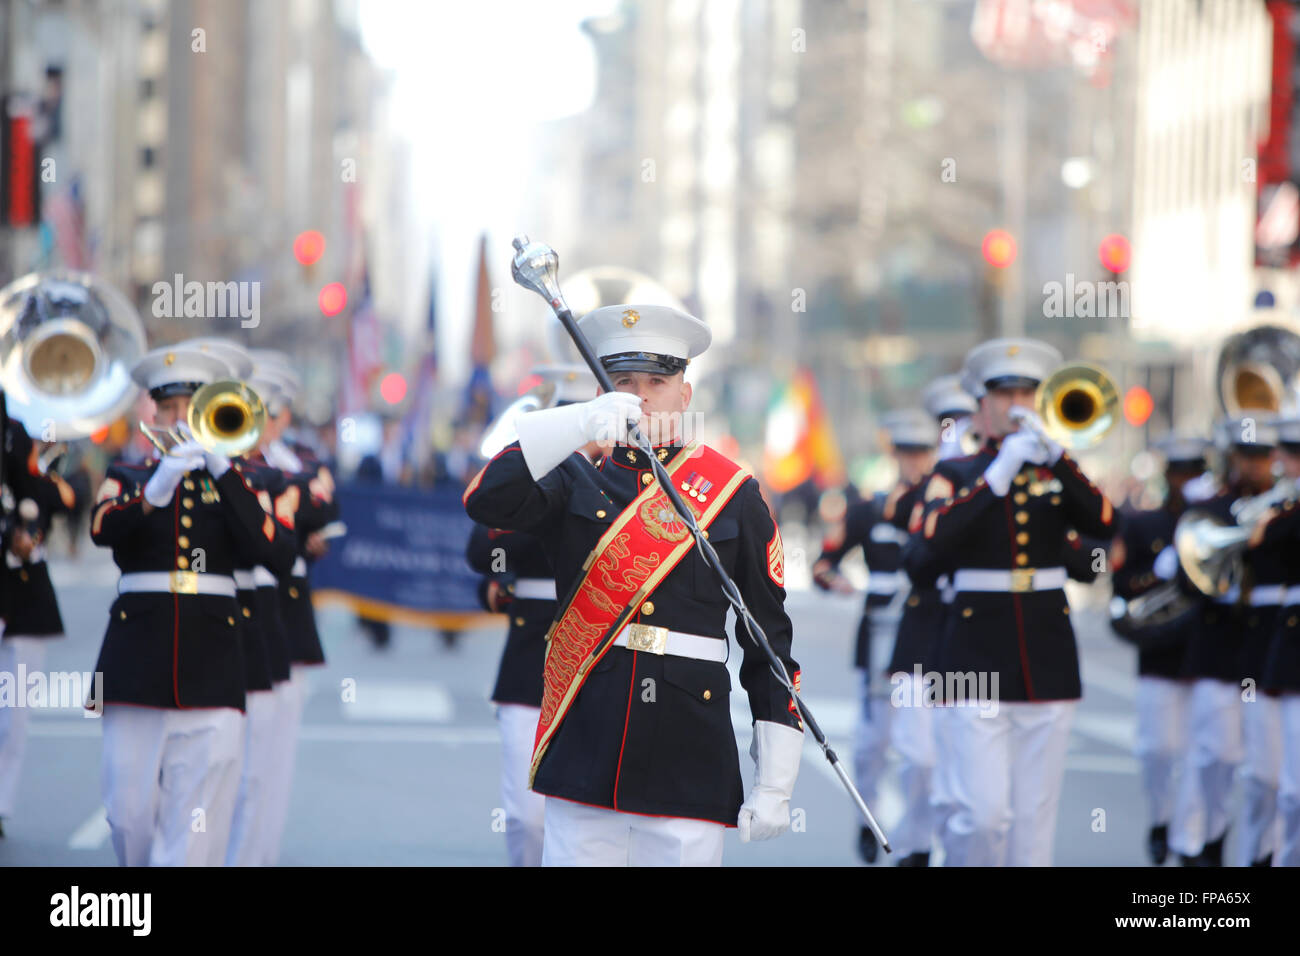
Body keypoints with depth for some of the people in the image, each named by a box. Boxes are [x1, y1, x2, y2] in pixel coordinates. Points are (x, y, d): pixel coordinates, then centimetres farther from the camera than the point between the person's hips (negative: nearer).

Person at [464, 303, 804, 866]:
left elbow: (772, 639, 7)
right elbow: (487, 502, -12)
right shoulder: (575, 479, 9)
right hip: (583, 755, 1)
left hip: (690, 767, 0)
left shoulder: (732, 493, 7)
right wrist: (583, 423, -24)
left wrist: (775, 783, 1)